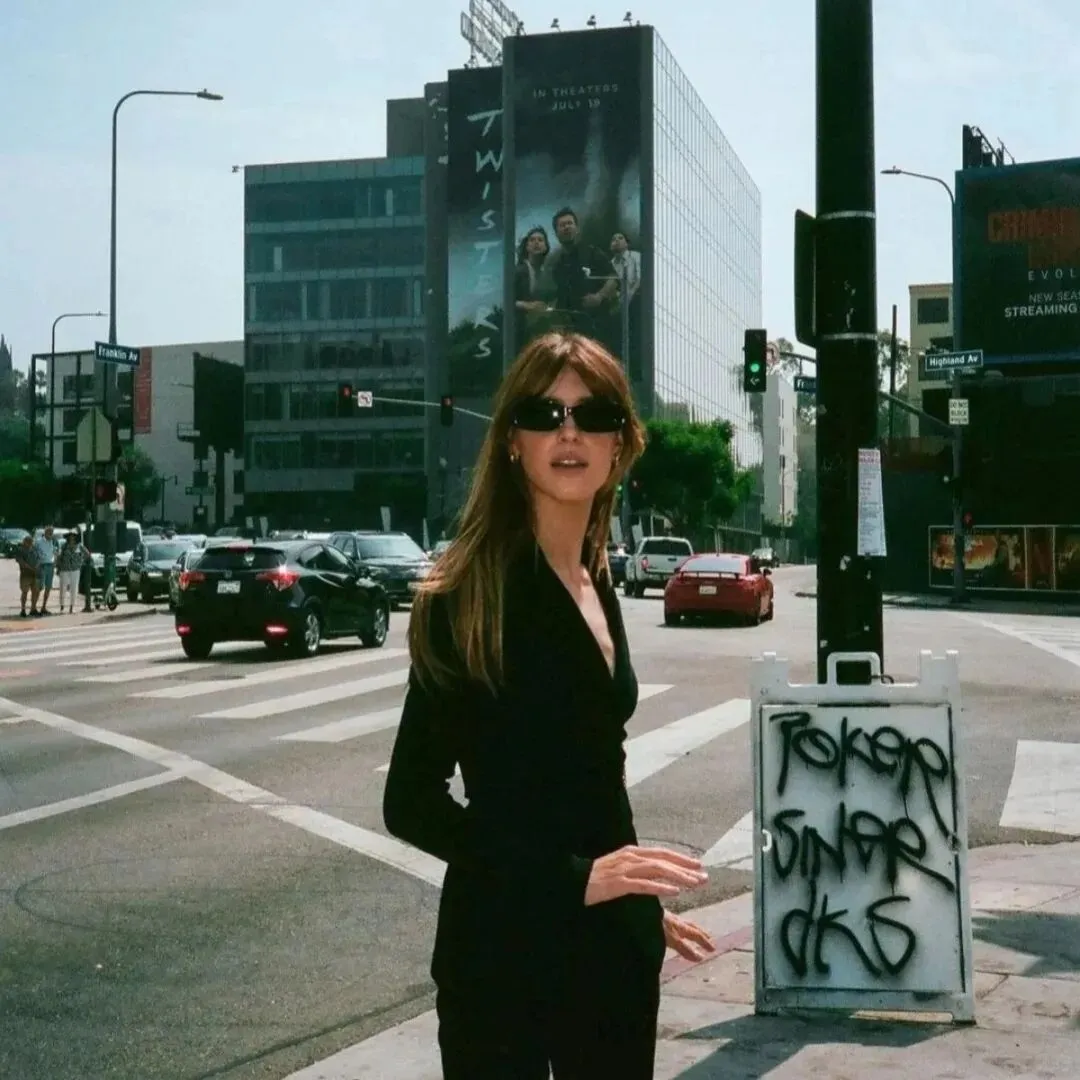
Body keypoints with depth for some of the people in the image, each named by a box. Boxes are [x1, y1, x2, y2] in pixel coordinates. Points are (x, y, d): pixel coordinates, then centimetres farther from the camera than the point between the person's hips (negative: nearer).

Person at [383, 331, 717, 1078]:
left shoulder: (598, 587, 9)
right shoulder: (467, 596, -15)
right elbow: (411, 802, -16)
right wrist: (572, 876, -22)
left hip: (611, 943, 7)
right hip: (505, 946, -7)